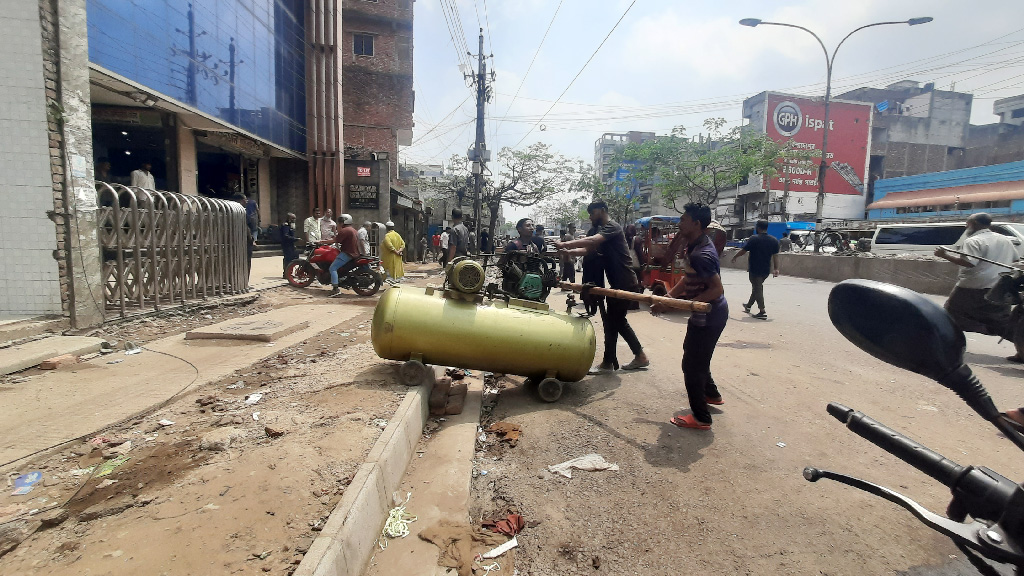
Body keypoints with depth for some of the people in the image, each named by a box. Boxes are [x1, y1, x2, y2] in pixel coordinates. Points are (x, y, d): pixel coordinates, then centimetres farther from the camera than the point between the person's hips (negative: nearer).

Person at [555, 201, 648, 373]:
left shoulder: (612, 227, -13)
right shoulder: (601, 231, 20)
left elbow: (591, 241, -30)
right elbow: (587, 249, 10)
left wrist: (564, 244, -31)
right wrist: (568, 252, -8)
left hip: (624, 284, -10)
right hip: (619, 283, 10)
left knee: (611, 322, -3)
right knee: (619, 321, 15)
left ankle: (608, 363, 8)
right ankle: (640, 356, 24)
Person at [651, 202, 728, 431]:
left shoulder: (701, 254, -27)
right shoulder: (695, 245, 5)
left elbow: (717, 289, -30)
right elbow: (688, 278, 11)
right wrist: (668, 296, 0)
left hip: (708, 316, -11)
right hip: (704, 313, 11)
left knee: (692, 363, -2)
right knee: (691, 351, 27)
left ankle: (700, 417, 11)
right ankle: (711, 394, 46)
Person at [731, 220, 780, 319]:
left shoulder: (754, 239, -13)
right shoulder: (774, 240, 5)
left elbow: (743, 251, -8)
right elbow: (775, 256, 5)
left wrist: (734, 257, 8)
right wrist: (776, 269, 6)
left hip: (754, 269, -6)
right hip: (766, 270, 6)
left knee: (757, 289, -3)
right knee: (757, 287, 21)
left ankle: (762, 312, -10)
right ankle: (748, 306, 37)